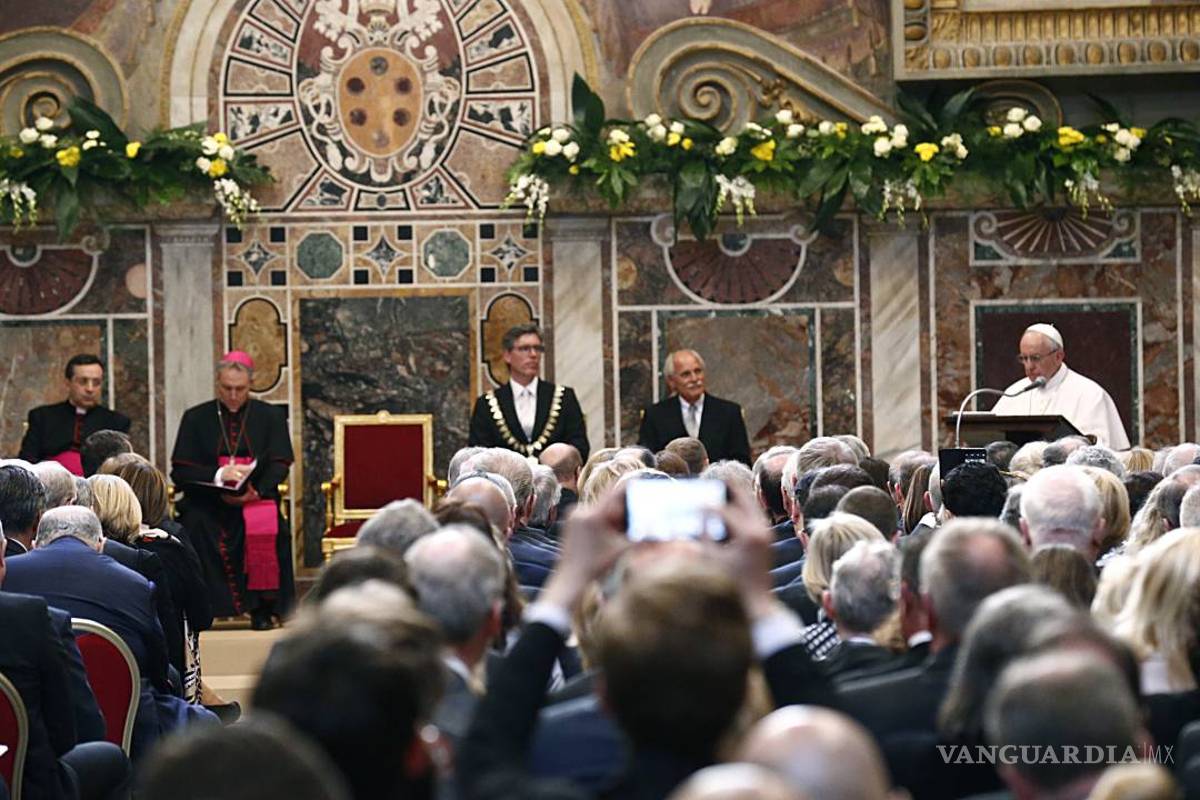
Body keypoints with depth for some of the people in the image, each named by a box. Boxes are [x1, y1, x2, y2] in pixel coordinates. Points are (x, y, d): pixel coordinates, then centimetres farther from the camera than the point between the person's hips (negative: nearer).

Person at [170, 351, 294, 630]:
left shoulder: (269, 417, 12)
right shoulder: (195, 418, 10)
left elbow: (279, 466, 3)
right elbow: (179, 471, 2)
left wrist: (255, 492, -18)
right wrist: (218, 475, -17)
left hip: (255, 499, 0)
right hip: (206, 502, 0)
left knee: (267, 526, -34)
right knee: (194, 526, -33)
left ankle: (262, 607, -23)